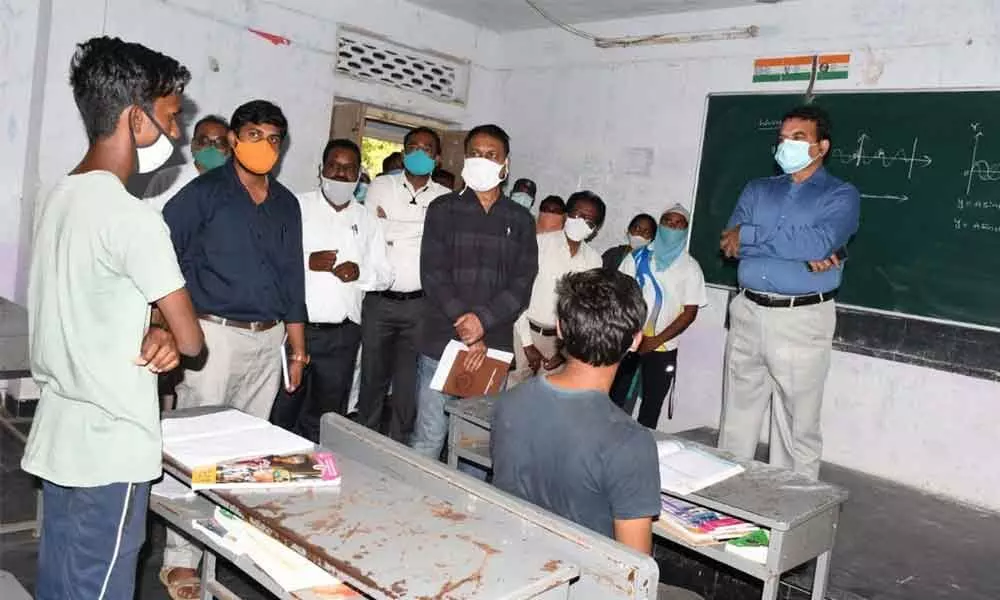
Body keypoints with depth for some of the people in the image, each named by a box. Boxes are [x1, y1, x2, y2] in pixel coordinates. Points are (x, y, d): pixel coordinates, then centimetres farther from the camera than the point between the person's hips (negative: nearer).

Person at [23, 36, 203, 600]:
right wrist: (169, 334, 6)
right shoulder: (132, 217, -21)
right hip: (110, 452, -9)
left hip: (59, 440, 9)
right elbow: (191, 339, -15)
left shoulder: (59, 198, 7)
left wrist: (155, 333, -4)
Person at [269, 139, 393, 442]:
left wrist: (360, 273, -9)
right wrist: (307, 261, -20)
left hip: (342, 336, 3)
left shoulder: (367, 220, 13)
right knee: (280, 416, 7)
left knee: (324, 419, 12)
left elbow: (384, 274, 11)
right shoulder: (297, 206, 2)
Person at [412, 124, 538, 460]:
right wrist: (468, 334, -12)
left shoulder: (519, 220, 9)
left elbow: (522, 284, 2)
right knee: (429, 439, 2)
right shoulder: (444, 210, 5)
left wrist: (483, 320, -14)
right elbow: (433, 275, -5)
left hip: (494, 347, 1)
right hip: (442, 342, -1)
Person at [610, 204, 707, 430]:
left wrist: (655, 341, -10)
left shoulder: (690, 267, 1)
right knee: (615, 399, 3)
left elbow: (689, 312, -3)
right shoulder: (638, 257, 5)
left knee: (651, 407, 6)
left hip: (662, 348, -1)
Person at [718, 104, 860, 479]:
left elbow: (819, 243, -19)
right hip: (748, 314, 4)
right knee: (736, 420, 13)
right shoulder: (757, 190, 13)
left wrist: (749, 235, -11)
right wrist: (799, 253, -14)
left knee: (798, 429, 4)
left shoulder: (842, 196, 1)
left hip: (802, 319, -4)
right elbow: (730, 244, -3)